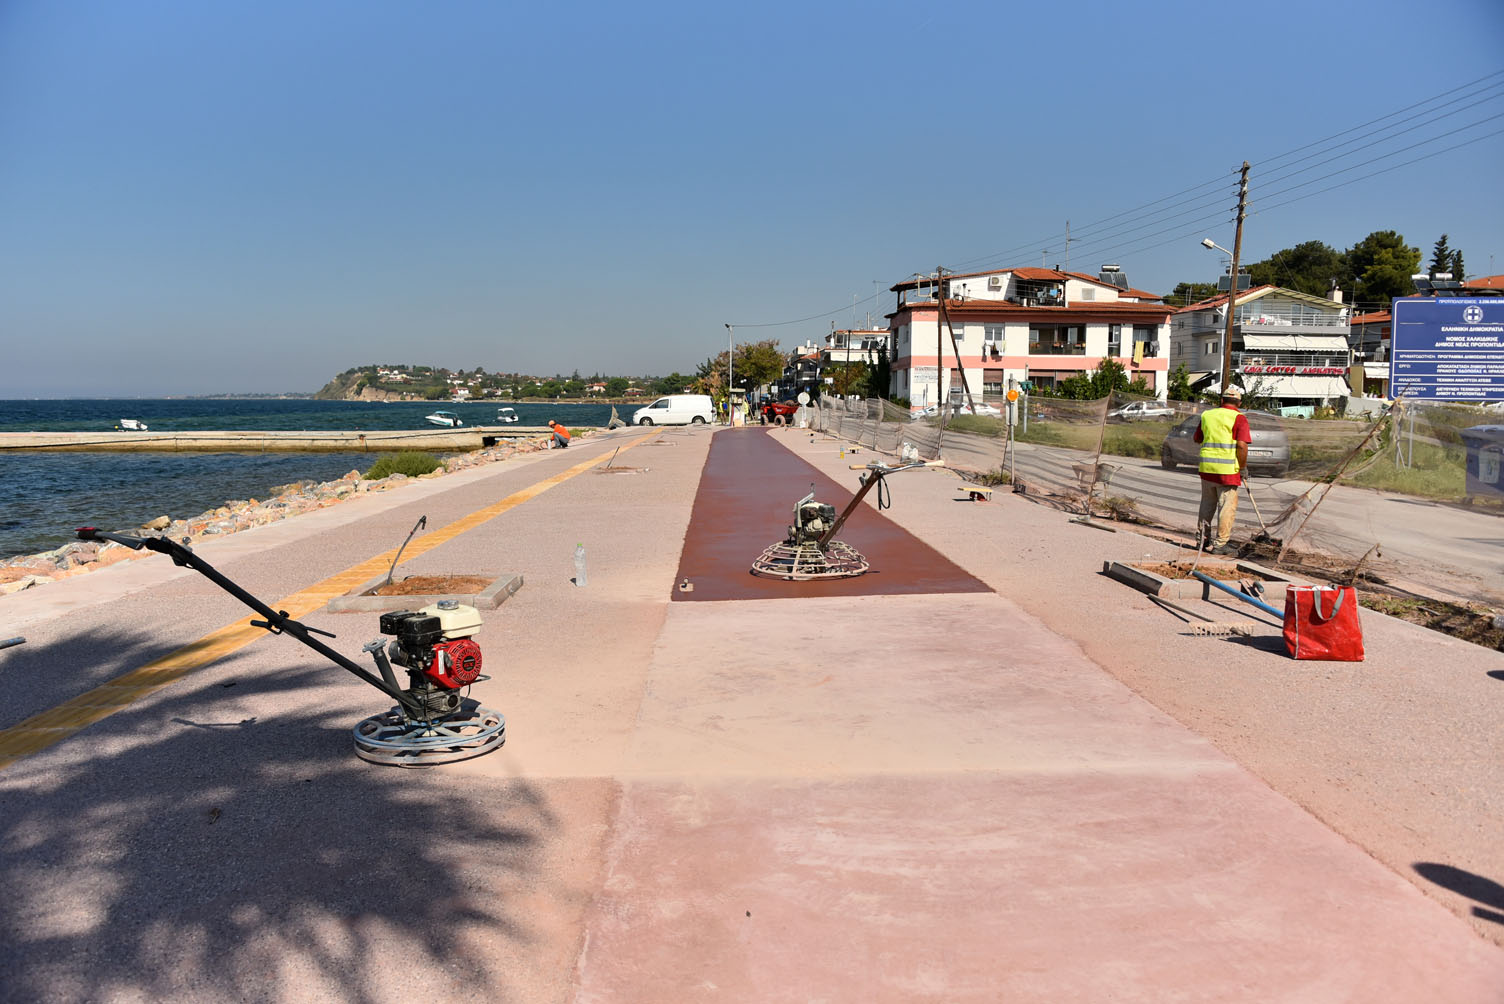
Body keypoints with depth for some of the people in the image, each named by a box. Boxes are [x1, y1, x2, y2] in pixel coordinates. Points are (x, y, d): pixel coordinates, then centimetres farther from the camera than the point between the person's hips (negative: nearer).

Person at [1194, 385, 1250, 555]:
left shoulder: (1207, 415, 9)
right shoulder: (1239, 418, -7)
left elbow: (1197, 438, 21)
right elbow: (1242, 445, -15)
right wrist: (1243, 467, -5)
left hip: (1206, 466, 6)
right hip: (1228, 469, -6)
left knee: (1207, 504, 18)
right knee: (1227, 506, 2)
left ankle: (1204, 538, 26)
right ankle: (1220, 543, 2)